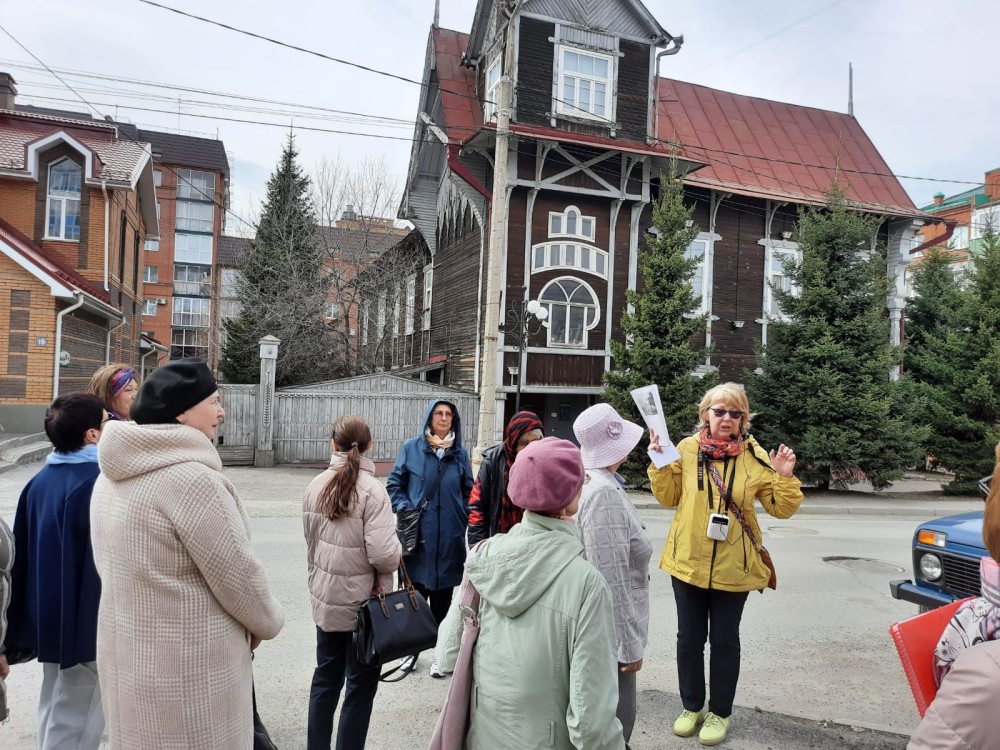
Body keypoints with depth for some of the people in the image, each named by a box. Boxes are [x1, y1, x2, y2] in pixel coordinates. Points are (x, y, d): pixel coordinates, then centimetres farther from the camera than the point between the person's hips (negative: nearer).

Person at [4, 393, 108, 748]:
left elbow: (23, 551, 10)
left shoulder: (40, 480, 4)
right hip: (87, 621, -8)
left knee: (53, 712, 22)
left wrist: (25, 618, 19)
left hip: (48, 615, 9)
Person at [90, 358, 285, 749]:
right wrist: (267, 622, 0)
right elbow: (237, 575, -19)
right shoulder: (191, 477, -24)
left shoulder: (113, 476, 4)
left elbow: (110, 565, 11)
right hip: (189, 667, -8)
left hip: (124, 654, 8)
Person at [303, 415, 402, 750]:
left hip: (326, 600, 6)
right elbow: (383, 554, -24)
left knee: (326, 678, 19)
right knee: (361, 684, 9)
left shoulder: (315, 486, -2)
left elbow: (310, 546, 8)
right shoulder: (372, 490, -19)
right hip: (364, 603, -5)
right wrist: (397, 546, -3)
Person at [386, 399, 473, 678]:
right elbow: (394, 484, 5)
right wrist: (405, 509, -8)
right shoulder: (411, 448, 1)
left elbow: (468, 491, 14)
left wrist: (461, 517, 3)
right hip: (417, 535, -1)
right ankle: (411, 648, 27)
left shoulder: (460, 453, 6)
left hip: (449, 538, 1)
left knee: (442, 597, 9)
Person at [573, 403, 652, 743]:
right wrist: (630, 646, -18)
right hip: (611, 636, -9)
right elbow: (612, 581, -25)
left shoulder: (590, 484, 4)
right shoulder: (606, 495, -24)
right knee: (615, 721, 5)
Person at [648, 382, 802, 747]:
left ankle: (720, 713, 32)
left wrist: (785, 477, -21)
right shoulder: (687, 449, -5)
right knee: (689, 638, 14)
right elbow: (668, 497, 1)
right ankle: (692, 707, 34)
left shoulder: (755, 456, -6)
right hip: (688, 562, 1)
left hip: (733, 566, -1)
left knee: (724, 639, 13)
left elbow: (781, 508, -4)